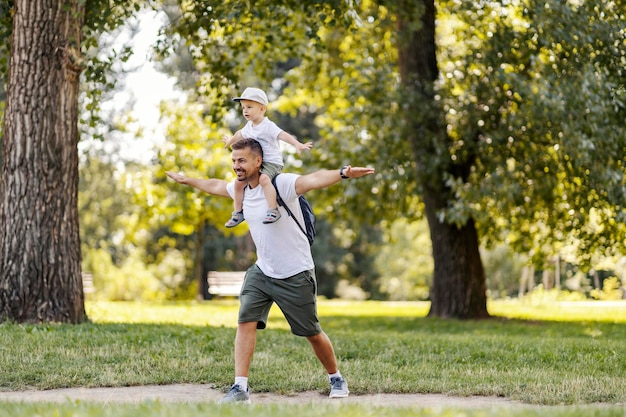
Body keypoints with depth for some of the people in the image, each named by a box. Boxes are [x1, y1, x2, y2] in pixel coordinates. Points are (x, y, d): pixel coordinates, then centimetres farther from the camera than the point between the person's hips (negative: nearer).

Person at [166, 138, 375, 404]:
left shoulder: (281, 184, -21)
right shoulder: (240, 189, 2)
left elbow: (314, 179, -40)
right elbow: (215, 186, 25)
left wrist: (343, 173, -59)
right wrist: (187, 180, 38)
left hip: (296, 275, -6)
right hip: (262, 272, 6)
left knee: (312, 333, 5)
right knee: (245, 322, -11)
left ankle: (336, 379, 28)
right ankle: (240, 387, -9)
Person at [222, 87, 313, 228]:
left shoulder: (268, 126, -16)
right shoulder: (249, 126, 10)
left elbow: (282, 135, -30)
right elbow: (240, 133, 33)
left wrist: (298, 145, -45)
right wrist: (230, 141, 53)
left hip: (272, 162, -8)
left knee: (264, 179, -36)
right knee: (239, 182, 3)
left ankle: (273, 210, -37)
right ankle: (238, 212, 18)